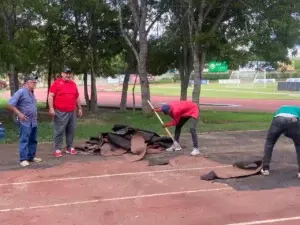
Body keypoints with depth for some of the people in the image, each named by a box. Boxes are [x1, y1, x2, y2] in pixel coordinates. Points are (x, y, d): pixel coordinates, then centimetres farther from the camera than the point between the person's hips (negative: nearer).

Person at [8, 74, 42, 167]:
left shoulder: (31, 93, 12)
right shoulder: (21, 92, -13)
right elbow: (10, 105, -16)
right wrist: (19, 114, -17)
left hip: (34, 121, 8)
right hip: (25, 122, -8)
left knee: (33, 140, 13)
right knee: (24, 140, -5)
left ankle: (31, 156, 23)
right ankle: (23, 159, -1)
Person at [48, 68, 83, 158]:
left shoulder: (73, 84, 16)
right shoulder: (57, 83, -2)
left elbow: (77, 97, 23)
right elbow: (50, 96, -7)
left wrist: (79, 108, 20)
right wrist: (51, 108, -15)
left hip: (72, 112, 6)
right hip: (60, 113, -5)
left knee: (71, 131, 8)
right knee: (59, 131, -3)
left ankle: (70, 148, 18)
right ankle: (57, 149, 3)